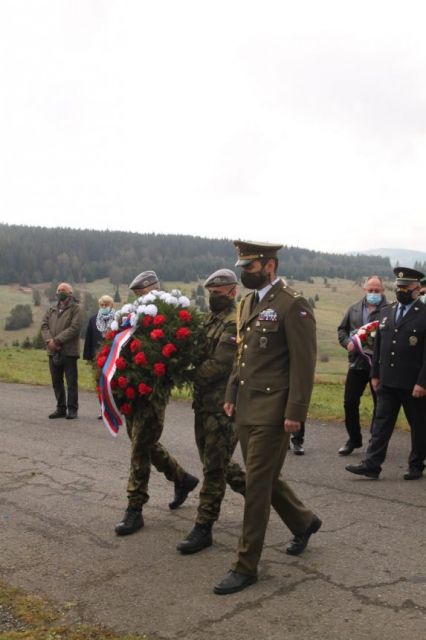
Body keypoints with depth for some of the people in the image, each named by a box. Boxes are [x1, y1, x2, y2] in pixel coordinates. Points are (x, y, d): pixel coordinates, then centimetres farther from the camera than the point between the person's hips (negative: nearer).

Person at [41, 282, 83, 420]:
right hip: (53, 352, 6)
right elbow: (44, 326, 8)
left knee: (71, 382, -1)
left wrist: (57, 341, -17)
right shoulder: (51, 310, 18)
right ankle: (61, 408, 22)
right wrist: (49, 340, -12)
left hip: (69, 351, -6)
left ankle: (72, 409, 8)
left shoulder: (76, 309, -2)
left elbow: (74, 328, -14)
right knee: (56, 382, 12)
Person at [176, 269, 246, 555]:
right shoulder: (210, 319, 15)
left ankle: (203, 528, 4)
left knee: (214, 465, -3)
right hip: (204, 402, 9)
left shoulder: (235, 323, -14)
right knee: (214, 458, 18)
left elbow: (219, 366, -20)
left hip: (224, 404, -9)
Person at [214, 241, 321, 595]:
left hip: (272, 413, -8)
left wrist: (295, 413, -18)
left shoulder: (293, 305, -13)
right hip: (246, 409, 8)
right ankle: (304, 521, 44)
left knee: (258, 484, -2)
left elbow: (304, 363, -15)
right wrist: (231, 395, 15)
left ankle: (246, 566, 11)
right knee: (265, 478, 19)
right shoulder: (248, 303, 13)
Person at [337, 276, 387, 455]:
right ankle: (354, 439, 23)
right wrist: (347, 342, -1)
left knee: (380, 405, 6)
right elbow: (342, 329, 16)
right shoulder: (354, 309, 10)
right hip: (357, 363, 4)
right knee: (350, 402, 6)